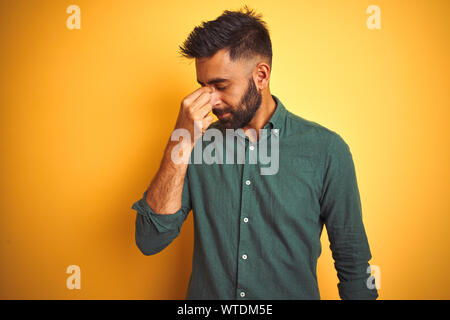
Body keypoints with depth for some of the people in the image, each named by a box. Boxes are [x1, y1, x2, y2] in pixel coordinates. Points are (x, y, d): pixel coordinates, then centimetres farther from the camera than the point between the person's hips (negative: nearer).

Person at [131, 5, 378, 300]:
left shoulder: (326, 150, -14)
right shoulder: (199, 144, -8)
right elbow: (149, 241, -15)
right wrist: (182, 144, -23)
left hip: (294, 292, -1)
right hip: (205, 293, 2)